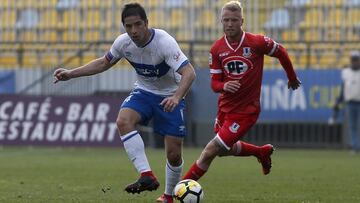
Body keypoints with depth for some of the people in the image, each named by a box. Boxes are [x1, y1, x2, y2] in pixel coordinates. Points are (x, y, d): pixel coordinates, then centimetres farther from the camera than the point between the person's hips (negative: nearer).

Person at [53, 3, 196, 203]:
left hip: (170, 97, -4)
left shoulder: (164, 42, -29)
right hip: (143, 91, 4)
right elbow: (104, 63, 8)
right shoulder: (123, 42, -13)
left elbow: (189, 73, -37)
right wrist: (71, 73, 1)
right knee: (123, 121, -29)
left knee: (174, 154, -5)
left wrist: (176, 97, -54)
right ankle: (147, 176, -31)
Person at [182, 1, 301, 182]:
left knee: (210, 151, -11)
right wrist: (224, 86, -24)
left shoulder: (257, 42, -15)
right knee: (224, 150, 24)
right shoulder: (217, 49, -3)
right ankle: (262, 152, 48)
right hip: (225, 106, 6)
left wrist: (292, 78, 17)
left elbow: (281, 53, 3)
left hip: (246, 111, -6)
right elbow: (214, 83, 0)